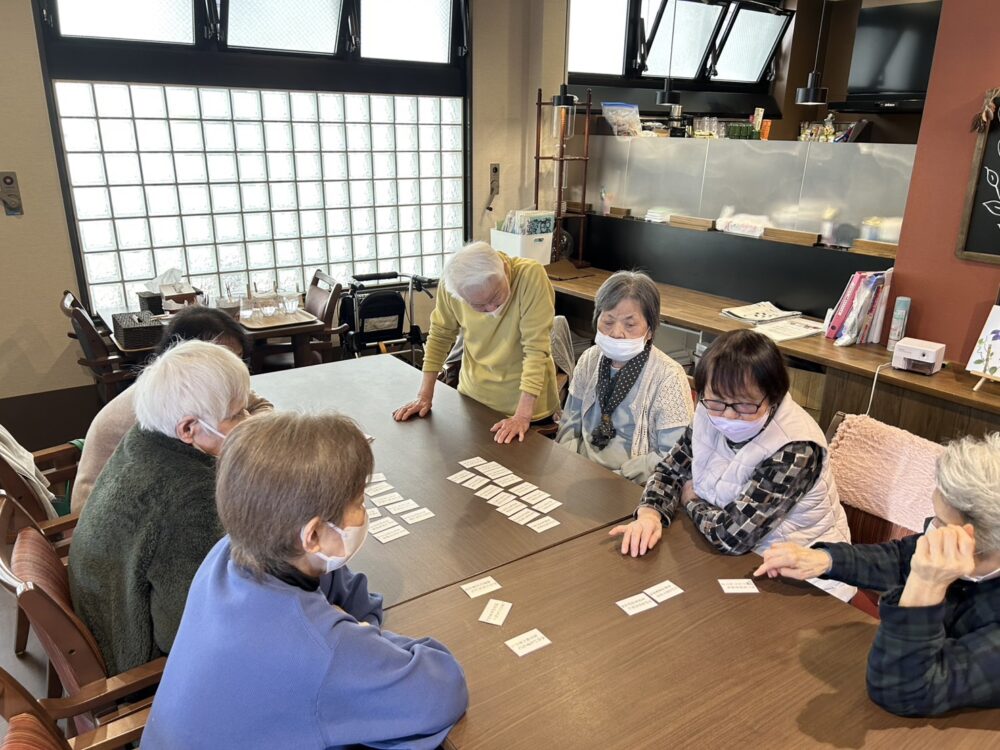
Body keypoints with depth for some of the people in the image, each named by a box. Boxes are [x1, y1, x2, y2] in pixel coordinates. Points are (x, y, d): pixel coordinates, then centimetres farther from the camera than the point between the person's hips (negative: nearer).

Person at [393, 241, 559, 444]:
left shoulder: (531, 275, -27)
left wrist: (523, 414, -31)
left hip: (526, 403, -3)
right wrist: (425, 395, -2)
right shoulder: (450, 286, -17)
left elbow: (536, 347, -28)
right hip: (474, 397, 4)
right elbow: (440, 336, -3)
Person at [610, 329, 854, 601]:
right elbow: (670, 470, 3)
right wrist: (649, 514, -15)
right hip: (732, 558, 6)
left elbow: (731, 534, -26)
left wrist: (691, 500, -9)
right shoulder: (711, 414, -8)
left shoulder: (795, 449, -25)